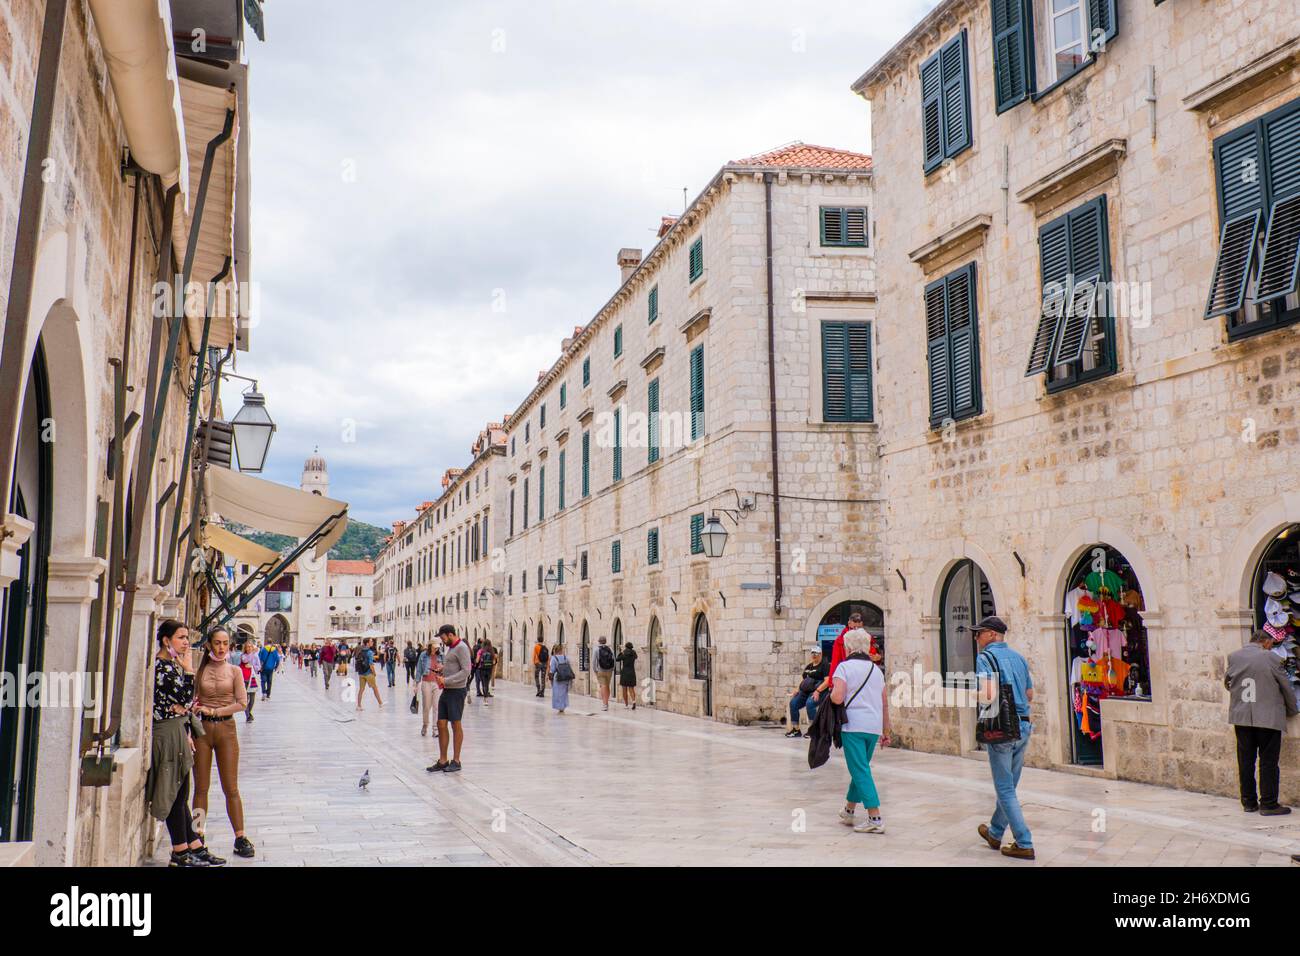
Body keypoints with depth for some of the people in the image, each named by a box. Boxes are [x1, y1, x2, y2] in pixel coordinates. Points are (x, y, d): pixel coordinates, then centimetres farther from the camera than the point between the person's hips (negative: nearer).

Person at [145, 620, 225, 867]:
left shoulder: (173, 664, 13)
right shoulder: (160, 667, -16)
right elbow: (186, 699, -21)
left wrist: (187, 734, 17)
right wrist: (189, 670, -14)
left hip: (177, 732, 9)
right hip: (167, 734, -9)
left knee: (180, 794, 13)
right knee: (176, 794, -1)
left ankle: (195, 847, 18)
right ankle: (181, 853, 7)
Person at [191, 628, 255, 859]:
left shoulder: (234, 671, 3)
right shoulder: (200, 670, 5)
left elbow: (242, 703, -4)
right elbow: (193, 703, 4)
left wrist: (214, 711, -11)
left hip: (226, 729, -1)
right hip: (201, 728, 1)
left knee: (231, 788, 1)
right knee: (201, 787, 5)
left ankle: (240, 837, 5)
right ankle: (197, 836, 12)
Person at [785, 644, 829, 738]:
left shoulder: (824, 665, -2)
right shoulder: (809, 666, 20)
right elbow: (803, 679, 26)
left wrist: (818, 691, -24)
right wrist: (798, 688, 7)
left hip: (818, 692, -7)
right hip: (805, 691, 7)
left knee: (809, 703, -34)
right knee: (793, 703, -12)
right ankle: (796, 729, -5)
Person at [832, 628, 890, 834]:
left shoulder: (845, 667, -4)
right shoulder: (877, 669, 15)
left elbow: (837, 698, -17)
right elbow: (885, 703, 17)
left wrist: (831, 694, 6)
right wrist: (886, 731, 23)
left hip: (853, 726, -6)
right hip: (874, 727, 6)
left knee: (860, 771, -5)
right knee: (860, 768, 19)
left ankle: (875, 818, -12)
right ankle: (849, 811, 31)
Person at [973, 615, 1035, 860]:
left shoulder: (986, 657, -10)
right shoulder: (1018, 658, 12)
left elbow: (988, 695, -22)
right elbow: (1030, 695, 19)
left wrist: (974, 697, -3)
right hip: (1023, 726, 7)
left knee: (1005, 789, 1)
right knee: (1009, 786, 18)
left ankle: (1024, 844, 0)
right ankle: (995, 833, 33)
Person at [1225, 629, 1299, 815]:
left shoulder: (1233, 657, 2)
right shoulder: (1271, 658, -9)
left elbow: (1227, 682, 14)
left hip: (1241, 717, 4)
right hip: (1268, 718, -4)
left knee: (1245, 760, 11)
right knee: (1268, 761, 3)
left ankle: (1248, 802, 17)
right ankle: (1268, 804, 5)